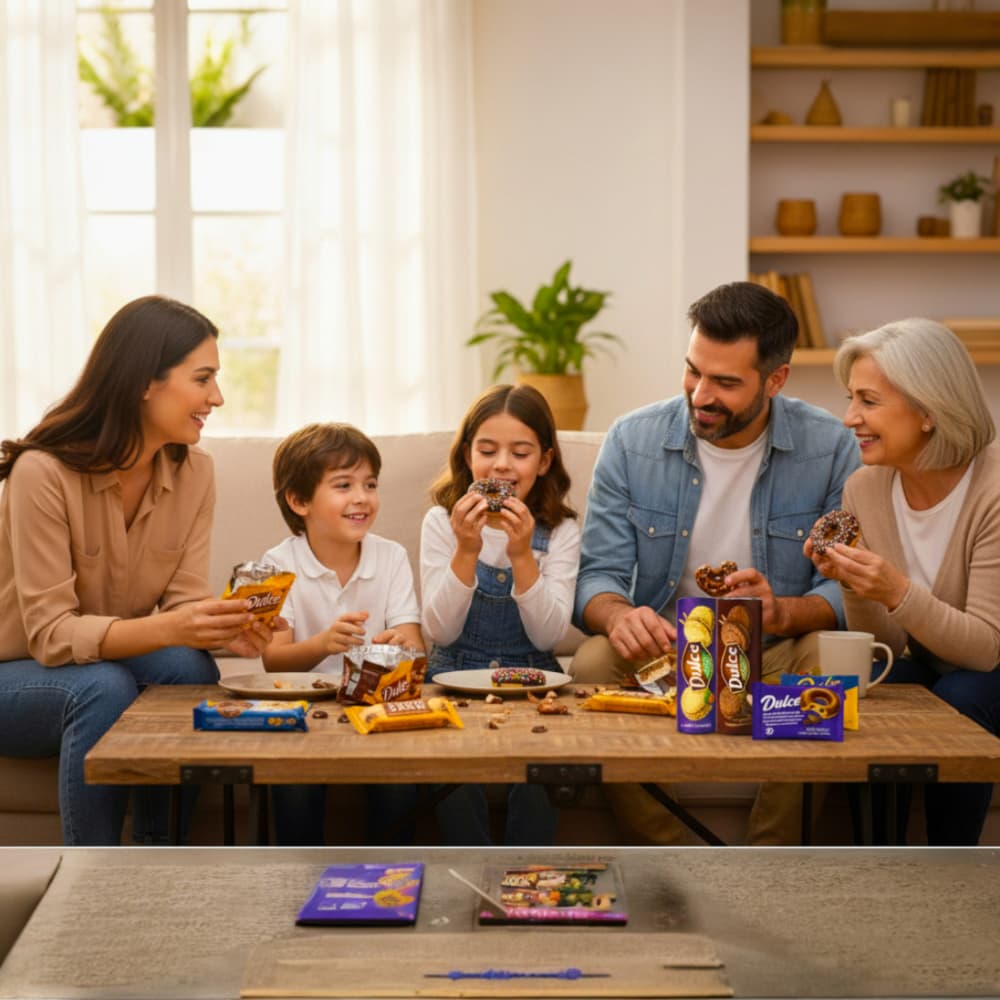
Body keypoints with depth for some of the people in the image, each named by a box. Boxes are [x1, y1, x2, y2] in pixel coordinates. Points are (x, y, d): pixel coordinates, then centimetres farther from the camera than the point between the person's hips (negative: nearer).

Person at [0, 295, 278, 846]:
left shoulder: (194, 472, -7)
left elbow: (183, 602, -10)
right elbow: (51, 634, -27)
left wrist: (226, 627, -34)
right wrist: (165, 628, -43)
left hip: (118, 662, 5)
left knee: (190, 667, -27)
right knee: (105, 688, -35)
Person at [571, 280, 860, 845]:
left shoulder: (831, 447, -5)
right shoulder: (633, 440, -2)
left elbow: (846, 587, -8)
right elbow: (600, 575, -4)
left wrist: (784, 613, -30)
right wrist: (618, 615, -28)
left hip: (777, 653, -1)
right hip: (660, 650, 1)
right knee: (593, 664, -31)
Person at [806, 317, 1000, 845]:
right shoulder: (864, 490, -8)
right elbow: (887, 647, -3)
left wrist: (897, 592, -38)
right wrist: (851, 584, -23)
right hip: (925, 670, 4)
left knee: (956, 699, -34)